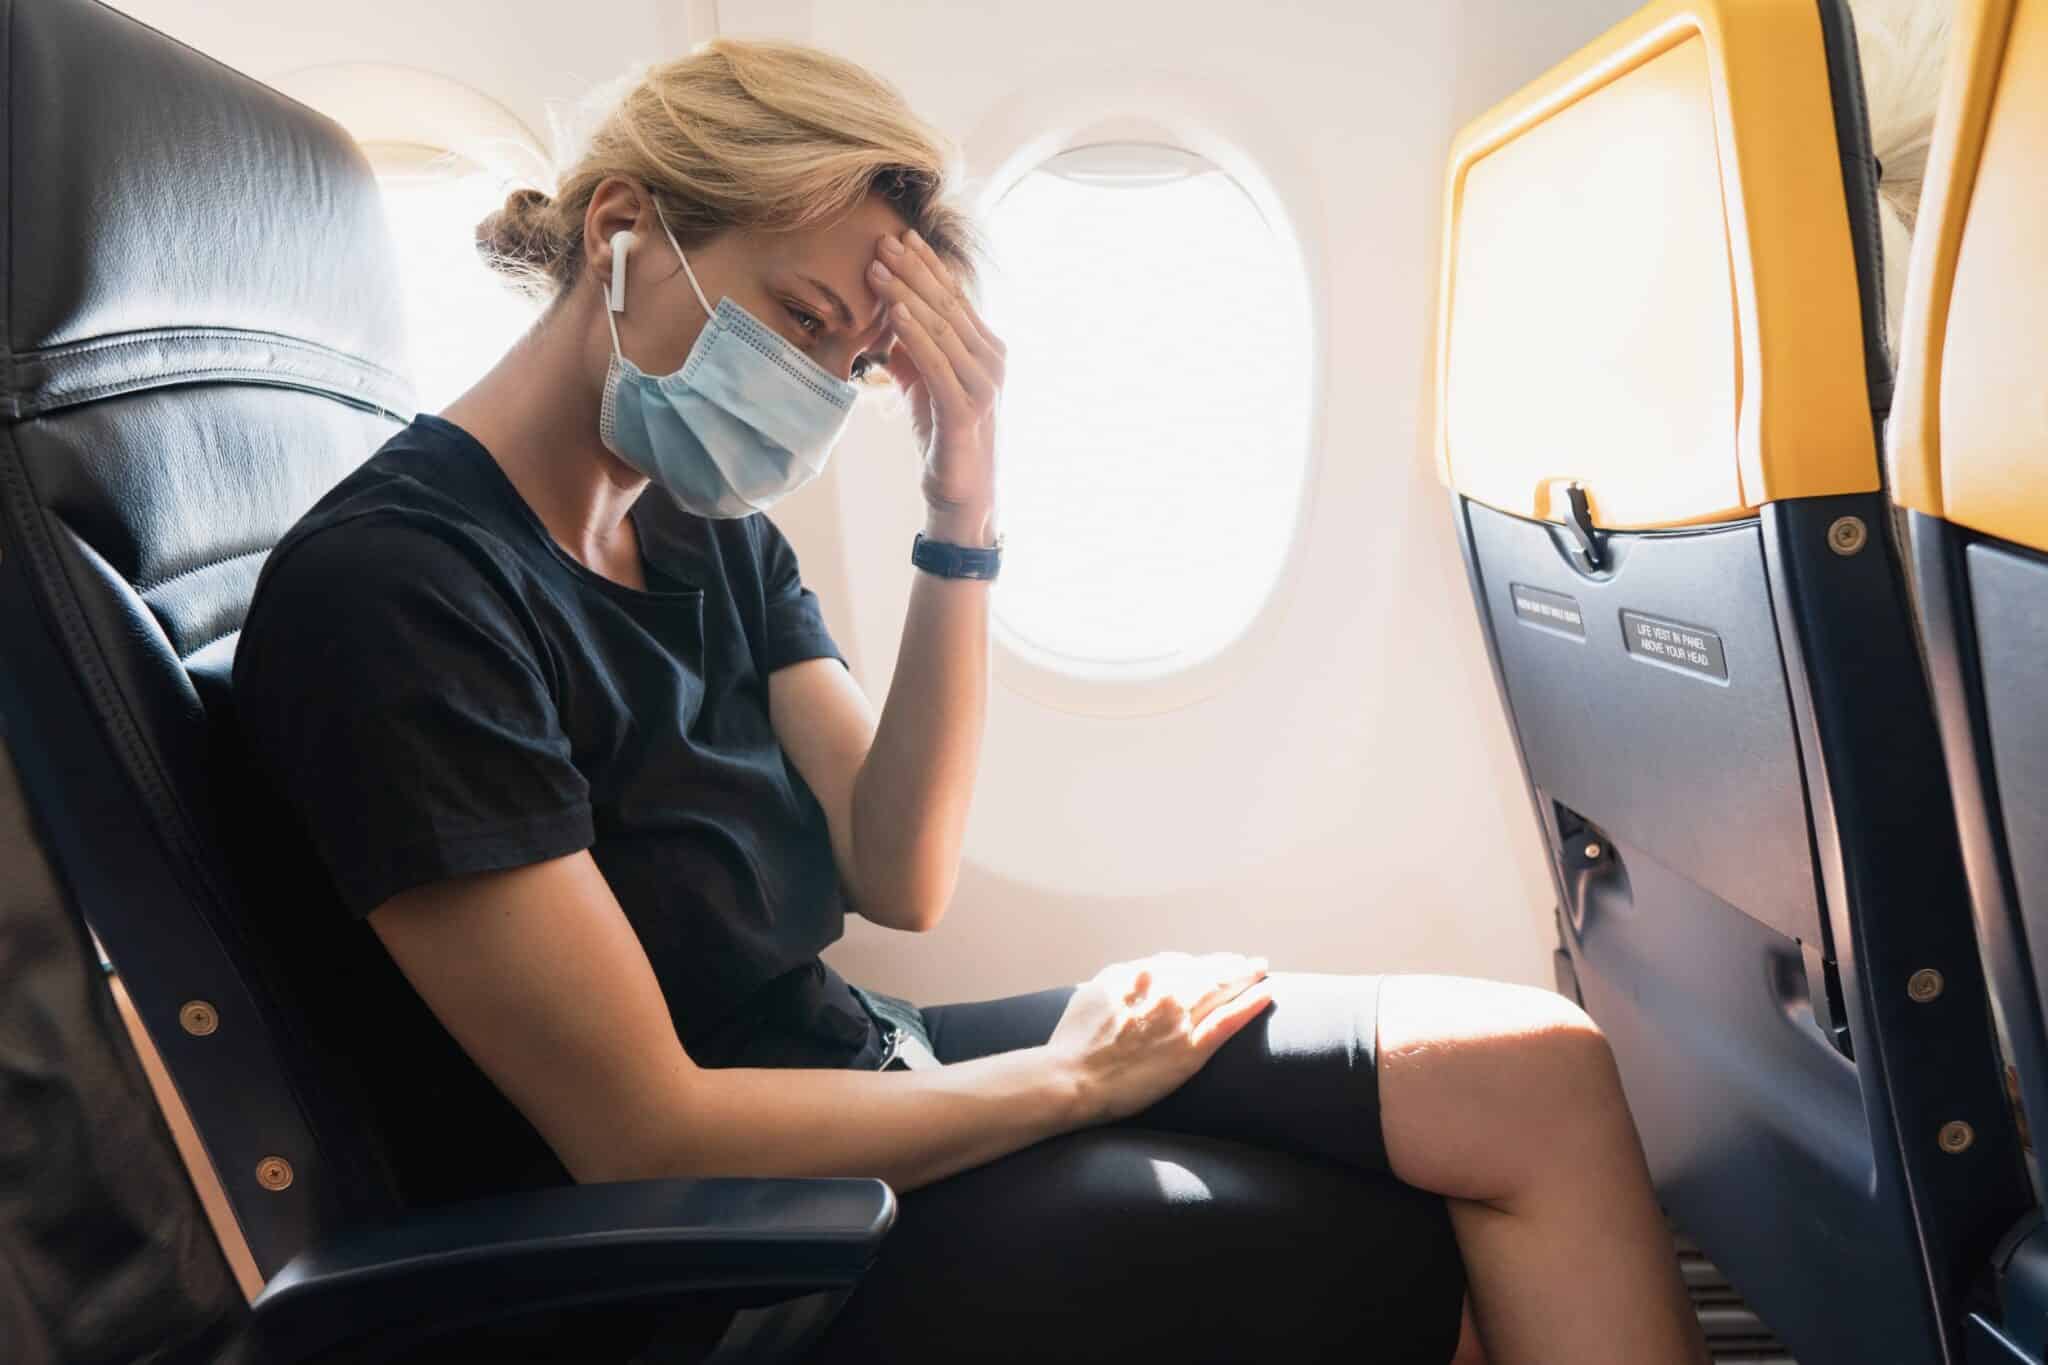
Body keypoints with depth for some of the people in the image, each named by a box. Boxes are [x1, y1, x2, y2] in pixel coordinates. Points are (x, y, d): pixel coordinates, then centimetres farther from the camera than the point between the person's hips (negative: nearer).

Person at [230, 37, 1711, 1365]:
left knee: (1532, 1066, -5)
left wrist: (964, 515, -13)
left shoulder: (709, 532, 5)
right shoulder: (389, 588, -20)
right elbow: (645, 1135, -21)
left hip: (856, 1068, 7)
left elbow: (894, 879, -2)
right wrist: (1075, 1077, -11)